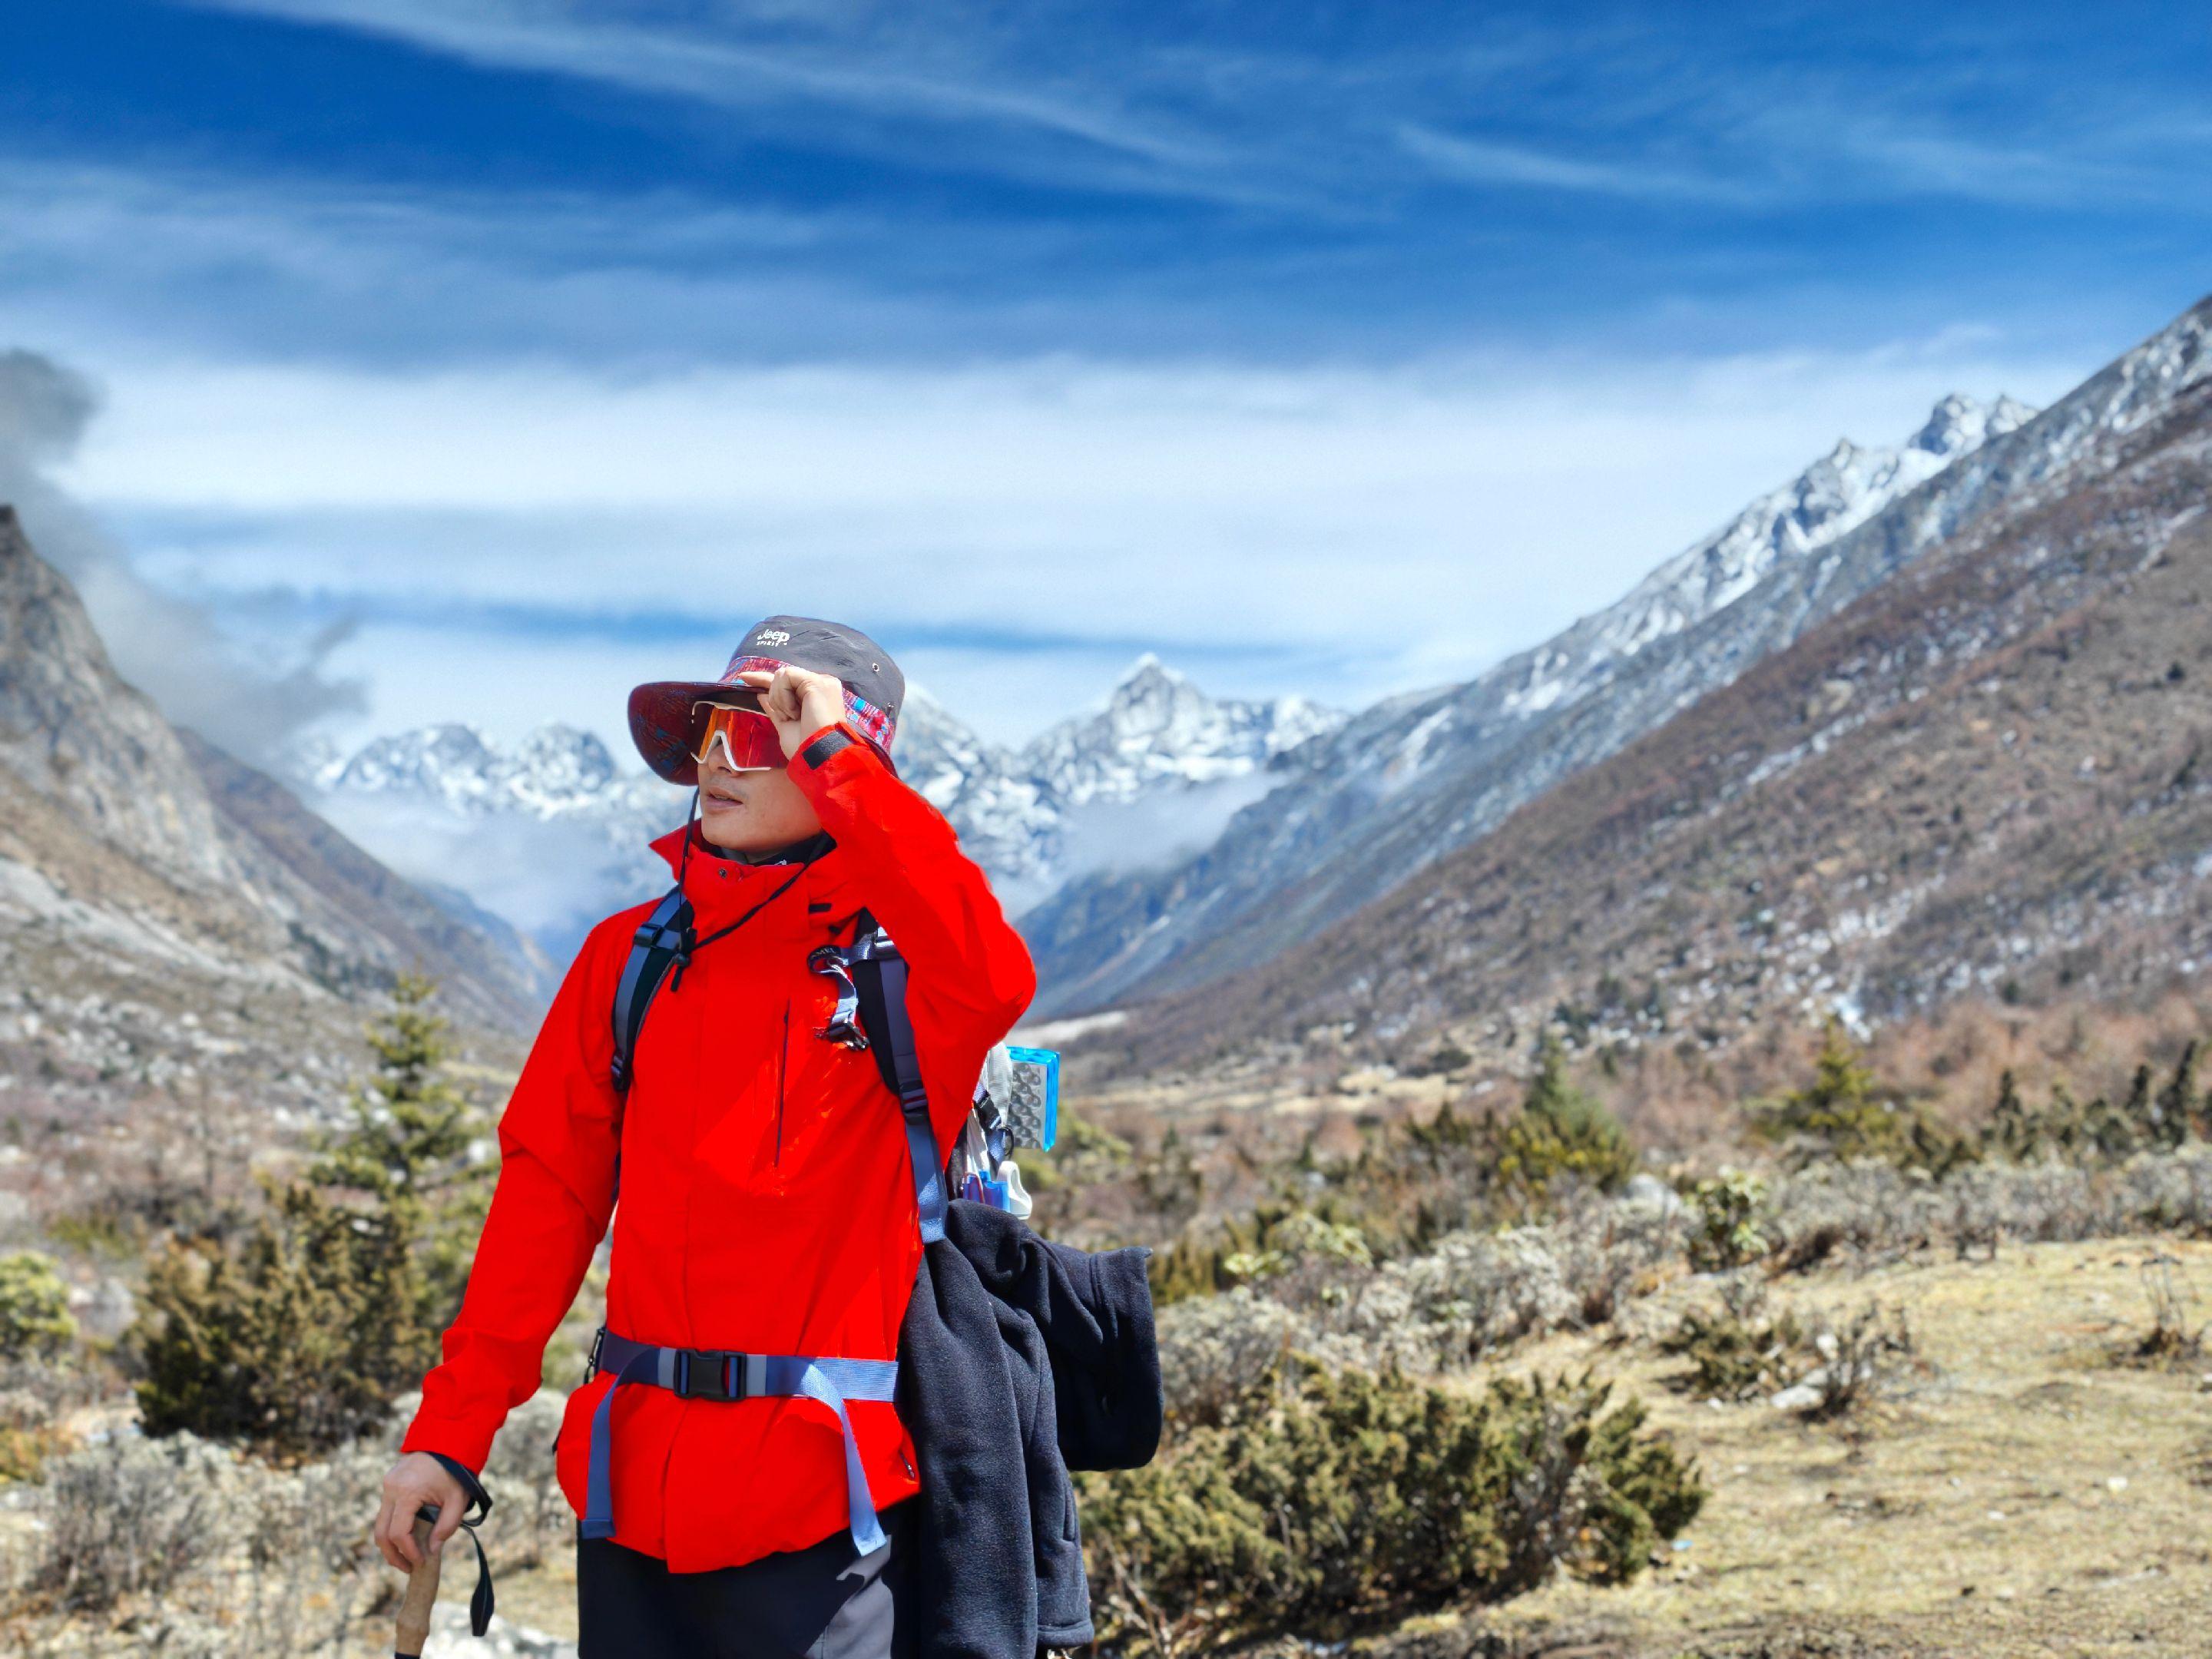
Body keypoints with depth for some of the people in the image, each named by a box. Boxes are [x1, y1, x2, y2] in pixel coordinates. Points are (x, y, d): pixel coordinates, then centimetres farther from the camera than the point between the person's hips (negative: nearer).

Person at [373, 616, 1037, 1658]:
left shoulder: (896, 956, -3)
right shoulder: (630, 957, 9)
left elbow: (992, 981, -28)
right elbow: (545, 1197, 8)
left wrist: (831, 755, -22)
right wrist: (449, 1434, 2)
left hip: (818, 1498, -4)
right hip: (632, 1488, 4)